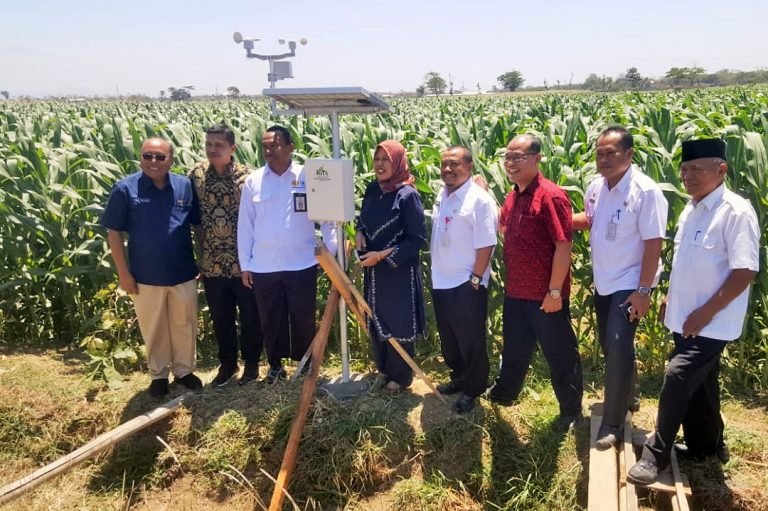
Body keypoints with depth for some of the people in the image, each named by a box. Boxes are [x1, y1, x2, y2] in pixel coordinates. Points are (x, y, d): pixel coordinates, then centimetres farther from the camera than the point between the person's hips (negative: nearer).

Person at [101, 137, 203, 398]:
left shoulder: (185, 186, -4)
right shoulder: (125, 189, -9)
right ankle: (158, 374, 34)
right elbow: (114, 233, -5)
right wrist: (124, 273, -7)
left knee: (185, 325, 15)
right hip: (146, 276, -1)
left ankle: (184, 370, 35)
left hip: (184, 273, 1)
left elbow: (200, 225, 4)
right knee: (153, 329, 15)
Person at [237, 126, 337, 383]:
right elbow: (245, 225, 4)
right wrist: (244, 264, 3)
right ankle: (275, 364, 31)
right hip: (264, 267, 2)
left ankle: (305, 362, 29)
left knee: (304, 318, 10)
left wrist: (333, 251, -10)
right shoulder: (253, 181, 1)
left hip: (301, 264, -1)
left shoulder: (308, 177, -3)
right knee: (270, 320, 13)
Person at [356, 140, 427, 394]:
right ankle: (383, 369, 36)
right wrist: (359, 233, -4)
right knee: (375, 320, 15)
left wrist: (382, 255, -19)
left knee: (398, 323, 5)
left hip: (399, 271, -6)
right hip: (373, 270, 6)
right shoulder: (372, 189, 3)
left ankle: (400, 376, 25)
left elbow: (418, 239, -16)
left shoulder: (408, 195, -16)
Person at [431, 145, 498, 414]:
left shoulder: (480, 200, -17)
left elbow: (486, 245, -18)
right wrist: (435, 272, 13)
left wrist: (476, 279, -17)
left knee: (470, 339, 6)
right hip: (441, 281, 8)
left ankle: (472, 388, 23)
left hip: (466, 284, -7)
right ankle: (458, 378, 38)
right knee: (448, 337, 20)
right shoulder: (441, 195, 7)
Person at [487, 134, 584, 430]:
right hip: (515, 292, 7)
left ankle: (571, 410, 27)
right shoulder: (512, 197, 7)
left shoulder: (551, 196, -18)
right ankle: (504, 393, 43)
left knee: (560, 355, 10)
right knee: (514, 348, 24)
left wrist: (555, 291, -18)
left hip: (545, 295, -7)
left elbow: (563, 246, -20)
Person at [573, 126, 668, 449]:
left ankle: (613, 423, 3)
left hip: (630, 284, -7)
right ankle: (627, 397, 40)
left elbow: (653, 244, -19)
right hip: (603, 282, 7)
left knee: (618, 348, -9)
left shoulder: (646, 192, -20)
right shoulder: (596, 186, -1)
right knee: (609, 346, 17)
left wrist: (643, 290, -20)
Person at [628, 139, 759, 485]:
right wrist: (671, 300, 16)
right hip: (686, 319, 8)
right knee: (697, 385, 18)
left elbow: (745, 272, -21)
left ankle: (656, 454, 2)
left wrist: (705, 313, -20)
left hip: (711, 323, -8)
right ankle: (706, 447, 36)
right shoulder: (690, 210, 8)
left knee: (677, 377, -11)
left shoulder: (736, 212, -17)